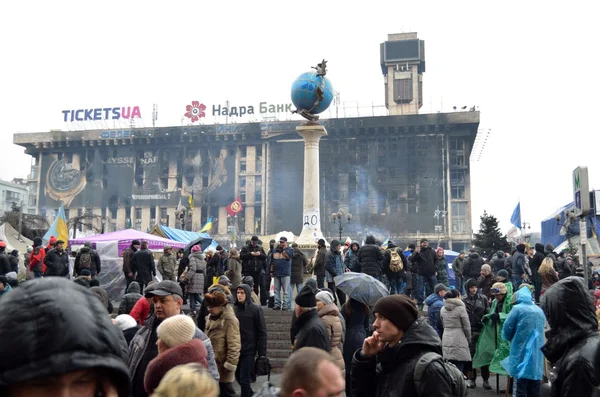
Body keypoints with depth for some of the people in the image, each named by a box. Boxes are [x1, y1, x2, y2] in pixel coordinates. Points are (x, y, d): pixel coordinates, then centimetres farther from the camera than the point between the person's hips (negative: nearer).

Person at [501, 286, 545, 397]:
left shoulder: (518, 308, -6)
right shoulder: (540, 311, 11)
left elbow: (506, 330, -4)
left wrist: (513, 340, 16)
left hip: (522, 353, -6)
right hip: (537, 355, 6)